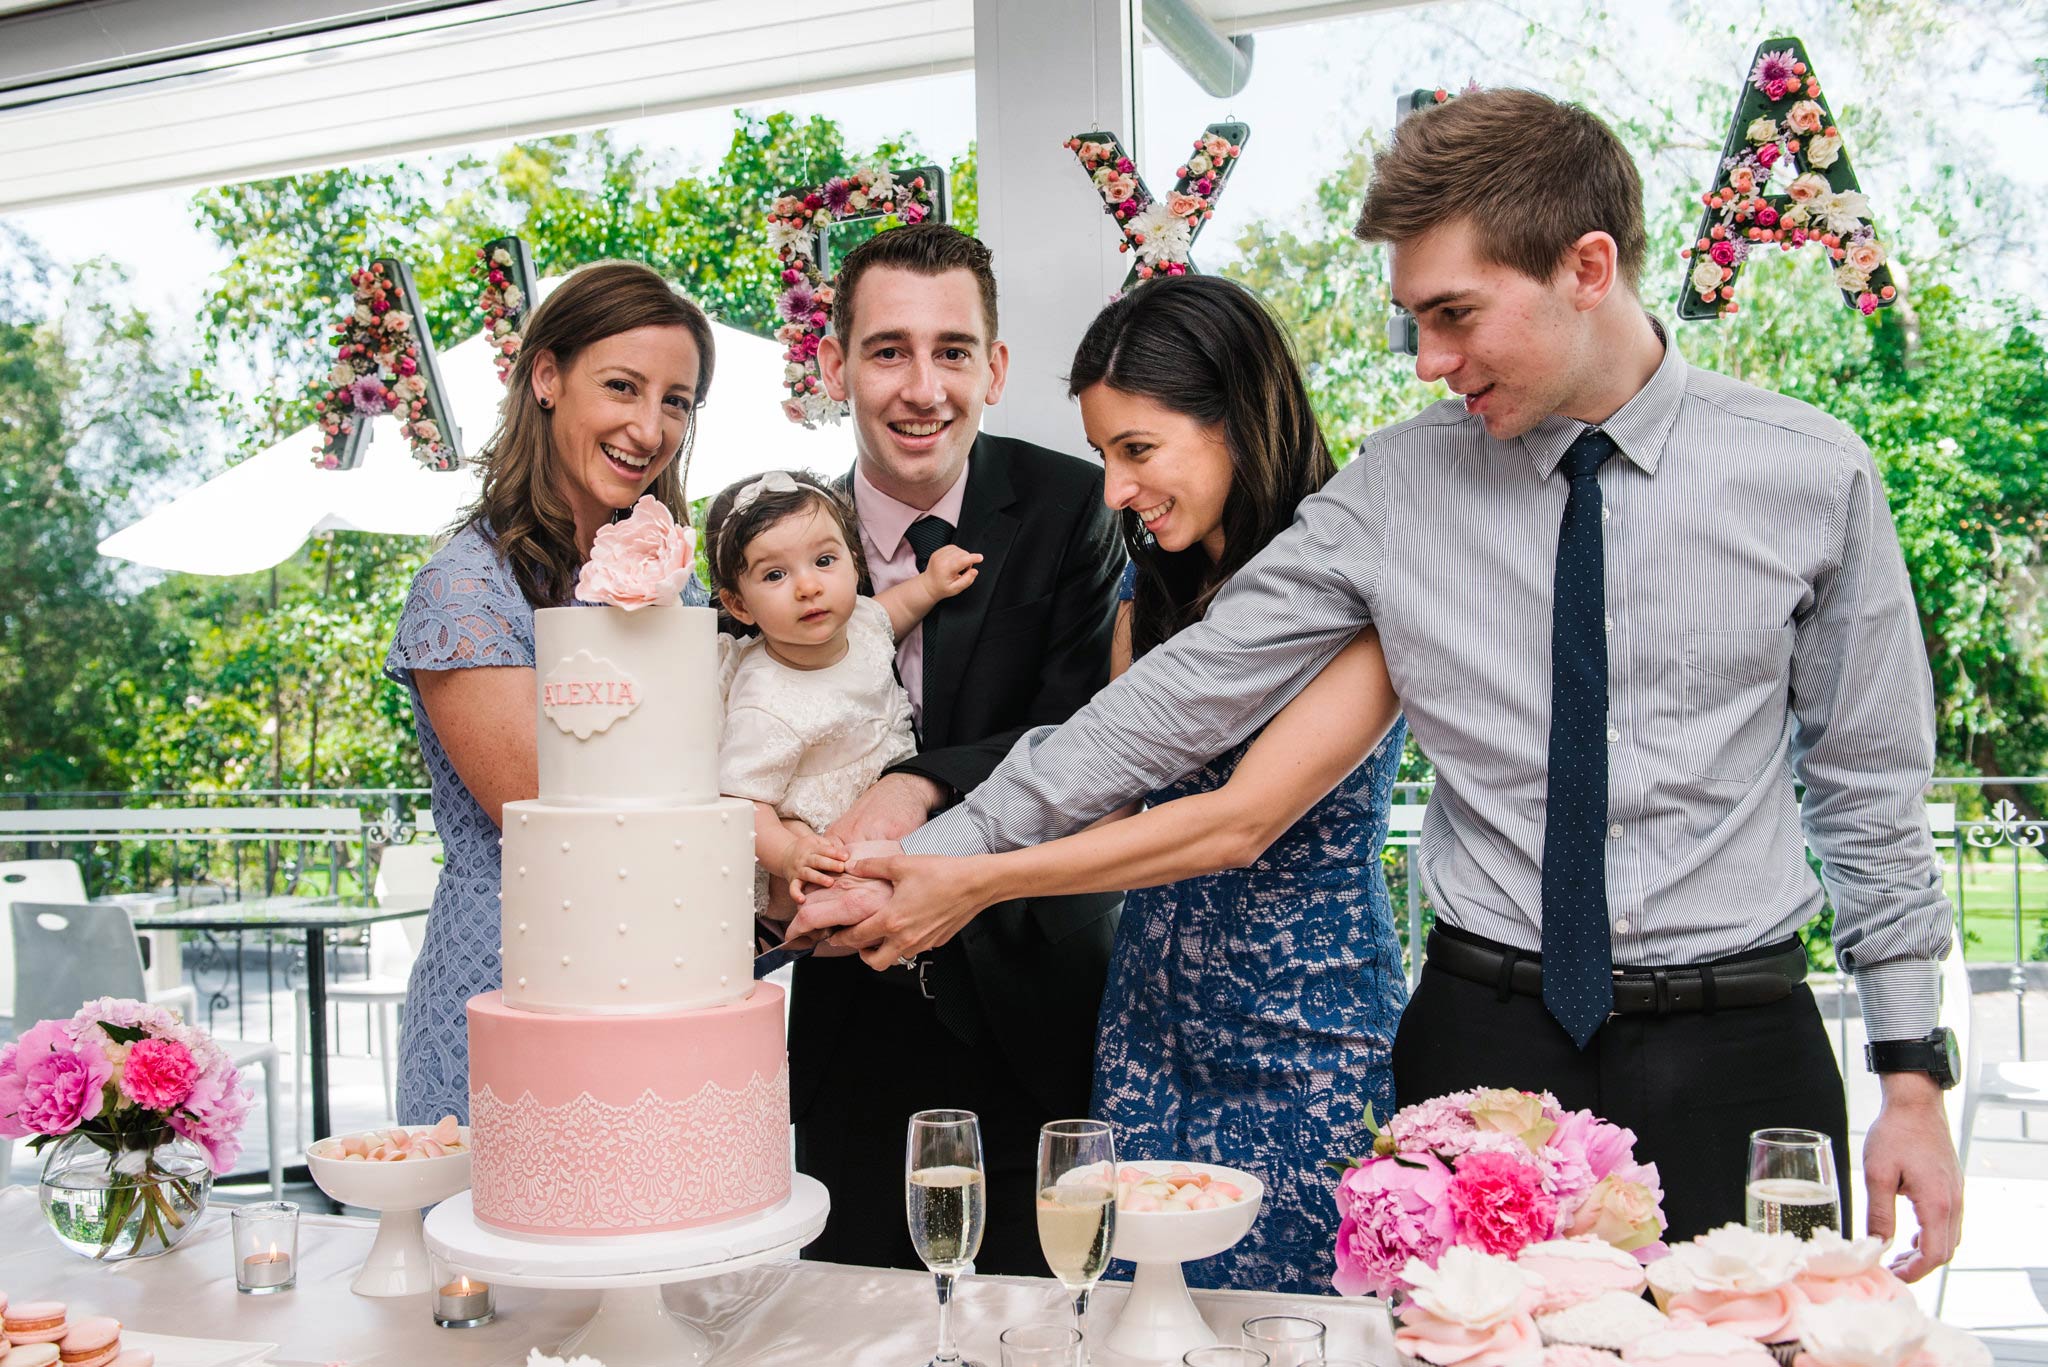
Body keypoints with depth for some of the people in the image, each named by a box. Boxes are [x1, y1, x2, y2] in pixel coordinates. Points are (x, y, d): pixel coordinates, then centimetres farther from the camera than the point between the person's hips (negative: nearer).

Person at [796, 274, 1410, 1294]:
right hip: (1149, 1026, 6)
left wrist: (977, 882, -24)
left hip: (1302, 1046, -6)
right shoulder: (1154, 591, 8)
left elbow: (1241, 820, -23)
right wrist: (916, 864, -10)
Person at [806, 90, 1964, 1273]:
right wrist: (955, 856, -4)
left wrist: (1915, 1076, 3)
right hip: (1486, 1039, 1)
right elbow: (1187, 691, -1)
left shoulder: (1809, 476, -3)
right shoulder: (1398, 489, -2)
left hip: (1734, 1050, 0)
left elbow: (1871, 787, 4)